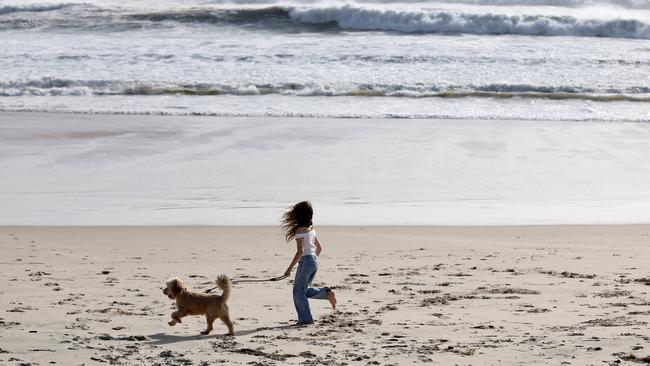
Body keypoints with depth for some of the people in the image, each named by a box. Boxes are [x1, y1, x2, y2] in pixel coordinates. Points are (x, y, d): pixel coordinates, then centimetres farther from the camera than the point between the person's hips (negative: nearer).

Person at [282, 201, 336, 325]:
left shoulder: (300, 230, -14)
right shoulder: (311, 228, 11)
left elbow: (300, 251, -21)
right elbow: (319, 247, 18)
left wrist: (290, 268, -19)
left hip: (306, 261, -8)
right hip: (314, 260, 8)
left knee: (298, 291, 2)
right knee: (304, 290, 18)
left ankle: (306, 319, 2)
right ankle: (326, 292, 1)